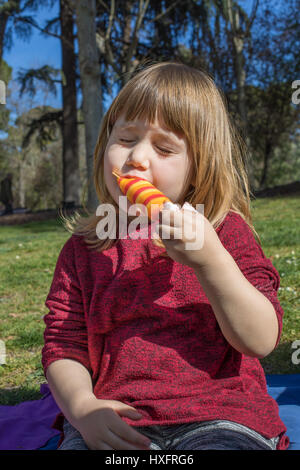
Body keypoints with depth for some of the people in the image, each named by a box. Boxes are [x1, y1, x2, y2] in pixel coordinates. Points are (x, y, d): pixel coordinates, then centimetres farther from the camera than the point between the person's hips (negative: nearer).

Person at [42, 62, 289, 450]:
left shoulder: (226, 230, 3)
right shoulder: (83, 248, 10)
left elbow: (261, 341, -7)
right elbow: (63, 347, 8)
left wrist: (210, 259, -21)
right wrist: (83, 407, -12)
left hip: (217, 415, -1)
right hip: (118, 419, 2)